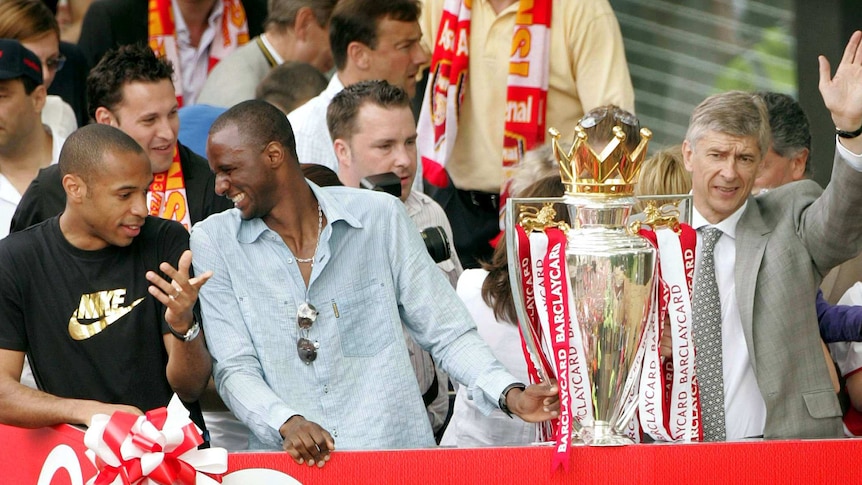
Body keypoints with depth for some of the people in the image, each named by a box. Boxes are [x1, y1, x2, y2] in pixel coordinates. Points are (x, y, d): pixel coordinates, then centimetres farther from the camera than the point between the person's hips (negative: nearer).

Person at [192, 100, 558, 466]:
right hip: (287, 462, -1)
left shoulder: (380, 217, 7)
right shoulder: (213, 241, 7)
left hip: (397, 451, 1)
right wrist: (287, 423, -18)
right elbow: (235, 368, 0)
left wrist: (509, 394, -6)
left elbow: (447, 335, 10)